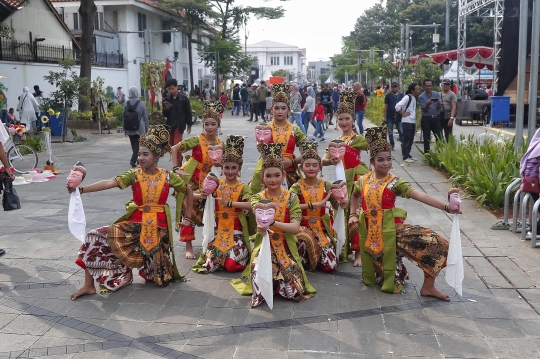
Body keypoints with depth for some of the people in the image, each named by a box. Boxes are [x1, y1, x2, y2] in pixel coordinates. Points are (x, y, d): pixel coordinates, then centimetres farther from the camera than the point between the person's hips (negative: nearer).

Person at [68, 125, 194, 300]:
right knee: (96, 238, -17)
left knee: (160, 277, 5)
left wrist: (187, 218, 9)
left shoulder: (168, 176, -5)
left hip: (158, 227, -1)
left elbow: (189, 193, 9)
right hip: (134, 224, 1)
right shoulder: (134, 174, -6)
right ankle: (89, 285, -4)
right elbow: (109, 183, -20)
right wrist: (80, 189, -33)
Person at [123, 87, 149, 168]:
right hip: (139, 128, -3)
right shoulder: (141, 104, -6)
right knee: (137, 145, -1)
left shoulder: (126, 104, -1)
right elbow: (145, 117, -2)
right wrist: (147, 128, 6)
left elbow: (124, 117, 3)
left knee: (133, 145, 14)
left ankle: (136, 159, 25)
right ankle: (133, 160, -15)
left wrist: (124, 128, 12)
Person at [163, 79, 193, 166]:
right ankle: (179, 158, 32)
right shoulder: (167, 99, 4)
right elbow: (164, 114, 6)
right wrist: (166, 108, -15)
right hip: (170, 125, 5)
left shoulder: (184, 98, -5)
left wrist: (189, 125, 1)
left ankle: (177, 164, -5)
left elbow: (188, 112, 0)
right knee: (171, 145, 10)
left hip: (180, 124, -4)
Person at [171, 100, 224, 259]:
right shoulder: (197, 140, -16)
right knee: (189, 212, -3)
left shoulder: (220, 144, -2)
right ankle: (188, 247, 3)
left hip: (206, 181, 5)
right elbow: (174, 149, -13)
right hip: (189, 180, -5)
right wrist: (176, 168, -16)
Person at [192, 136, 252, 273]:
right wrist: (203, 195, -19)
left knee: (231, 265, -15)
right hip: (218, 232, 3)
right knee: (210, 265, -7)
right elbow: (192, 195, 3)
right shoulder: (216, 184, 3)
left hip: (236, 233, -3)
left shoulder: (243, 188, -5)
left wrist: (229, 203, -29)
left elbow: (251, 205, -26)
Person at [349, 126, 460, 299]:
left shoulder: (394, 182, -7)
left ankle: (428, 286, -4)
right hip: (370, 230, 2)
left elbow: (420, 195, -19)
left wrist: (446, 207, -31)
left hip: (390, 228, -2)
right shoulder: (363, 180, 2)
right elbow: (354, 195, 25)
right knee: (377, 262, 6)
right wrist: (353, 215, 11)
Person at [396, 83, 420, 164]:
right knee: (406, 139, -3)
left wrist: (415, 122, 17)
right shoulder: (407, 97, -14)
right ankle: (405, 157, 2)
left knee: (411, 139, 13)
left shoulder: (414, 98, 13)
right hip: (407, 122, -9)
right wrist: (403, 114, -13)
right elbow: (397, 106, -23)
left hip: (413, 122, 9)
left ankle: (408, 155, 23)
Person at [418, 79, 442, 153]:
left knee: (439, 137, 3)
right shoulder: (421, 97, -3)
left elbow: (440, 108, 0)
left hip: (436, 118, 2)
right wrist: (428, 104, -27)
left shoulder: (437, 94, 4)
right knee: (426, 139, 4)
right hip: (426, 119, -2)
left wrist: (438, 103, -22)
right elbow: (424, 110, -7)